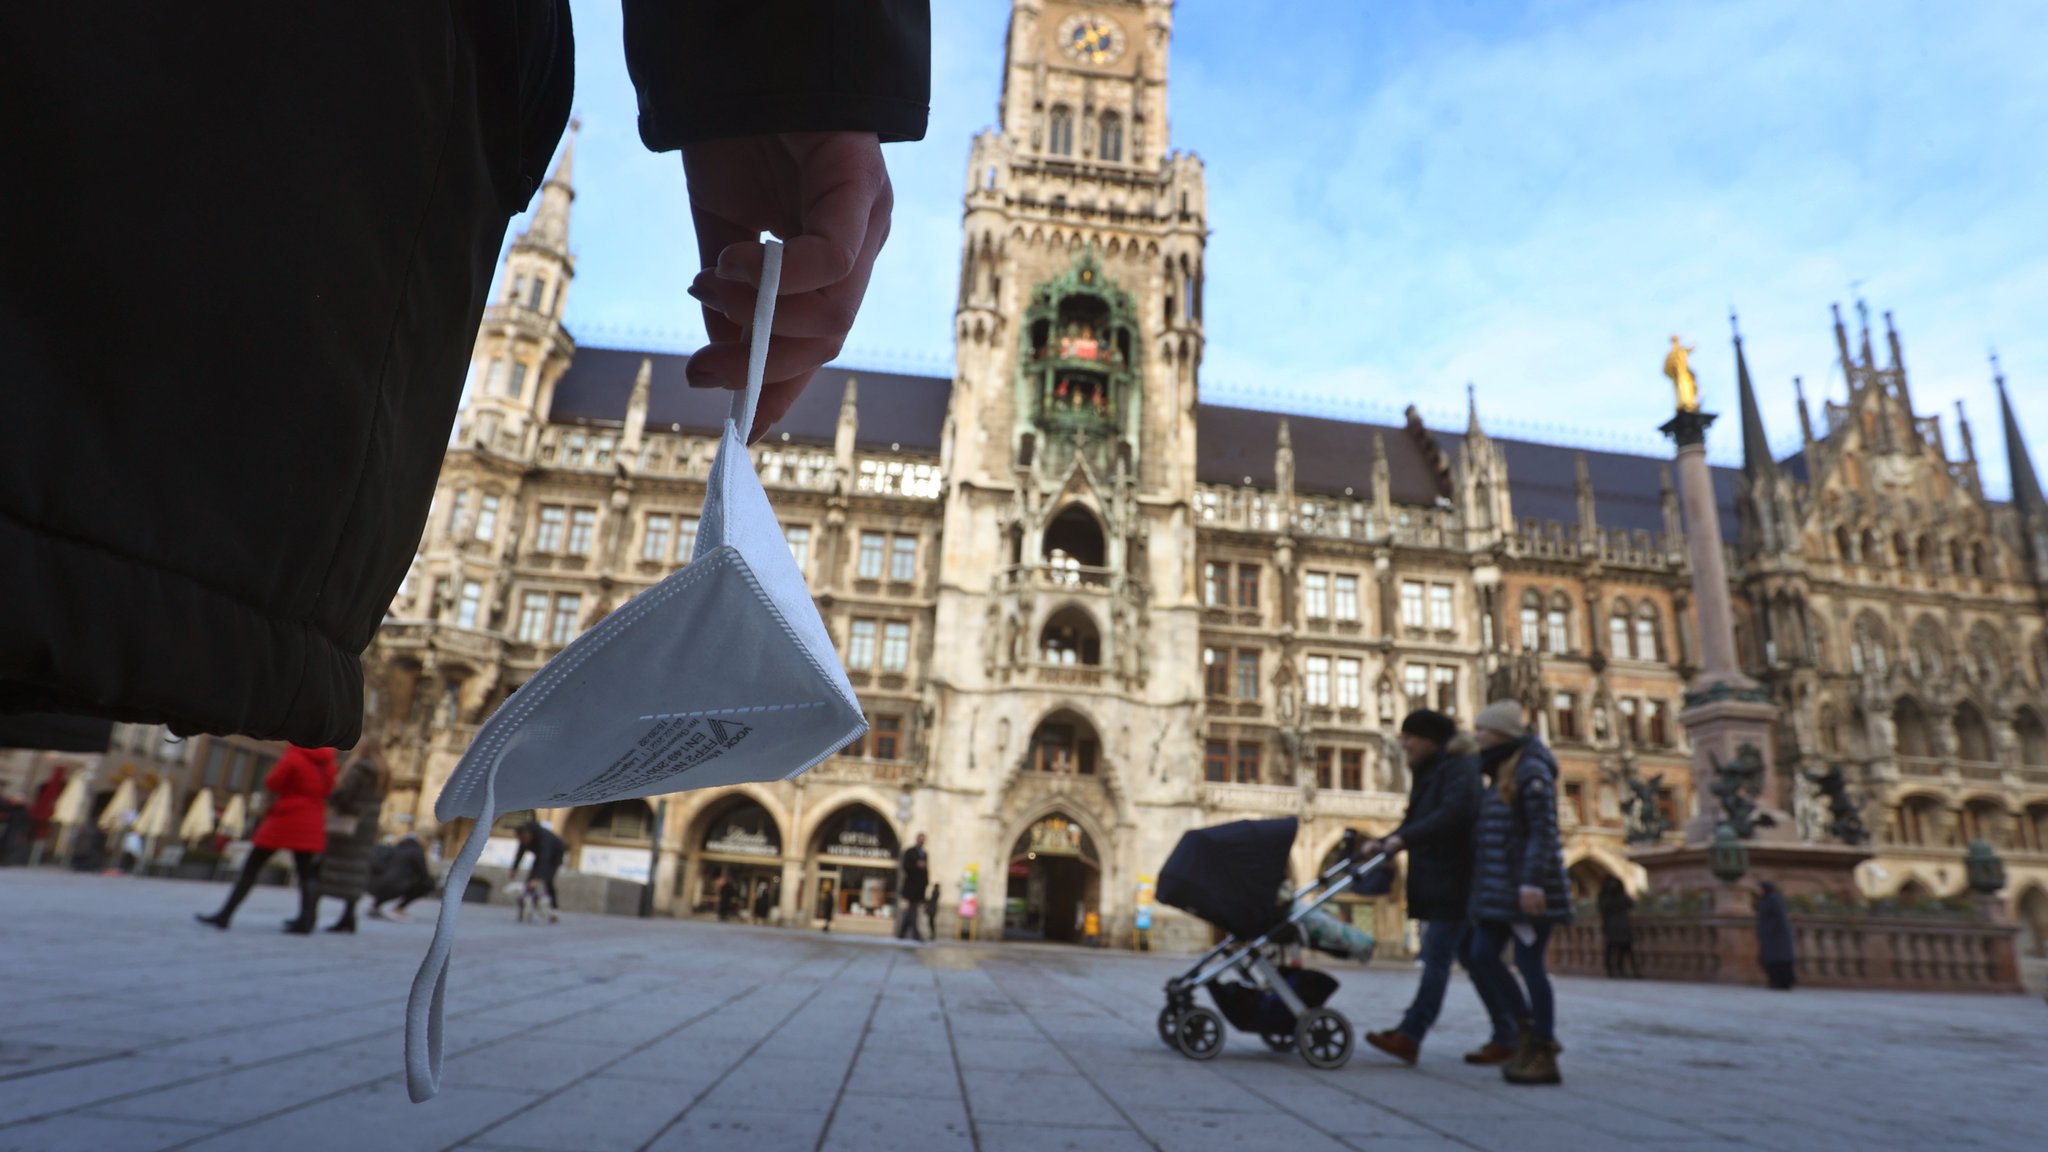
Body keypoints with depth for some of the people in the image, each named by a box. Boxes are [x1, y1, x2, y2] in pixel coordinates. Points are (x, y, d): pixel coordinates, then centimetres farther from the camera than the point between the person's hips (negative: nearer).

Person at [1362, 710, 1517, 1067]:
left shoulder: (1459, 767, -11)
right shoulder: (1430, 772, 18)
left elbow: (1455, 813, -26)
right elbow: (1416, 822, 15)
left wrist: (1403, 839, -29)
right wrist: (1384, 844, 0)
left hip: (1457, 880, -10)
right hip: (1442, 880, 10)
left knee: (1437, 956, -10)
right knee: (1471, 957, 12)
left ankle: (1409, 1037, -11)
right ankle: (1505, 1036, 19)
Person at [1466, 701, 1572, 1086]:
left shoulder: (1531, 771, -10)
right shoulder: (1500, 773, 17)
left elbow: (1543, 831, -17)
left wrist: (1532, 882, -24)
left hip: (1527, 888, -9)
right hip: (1499, 888, 9)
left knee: (1529, 964, -3)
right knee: (1483, 957, 5)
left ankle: (1544, 1057, 7)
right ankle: (1528, 1031, 18)